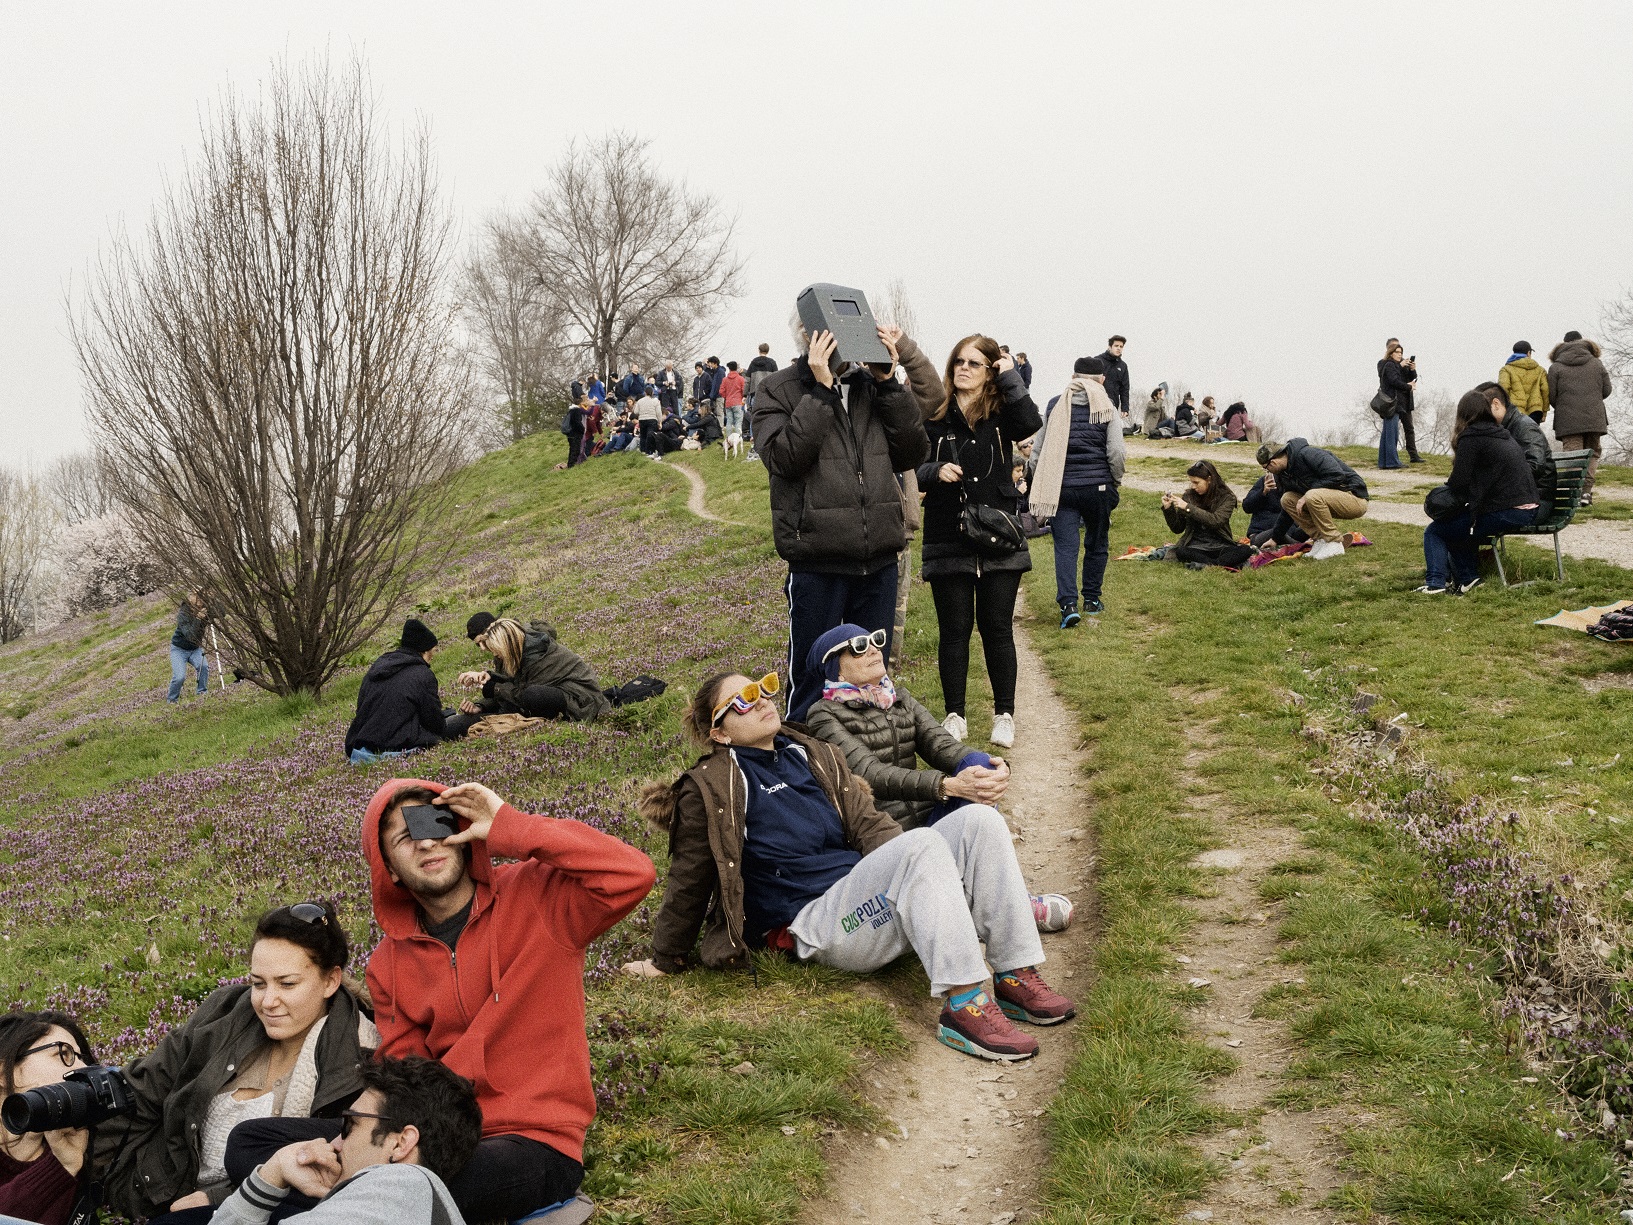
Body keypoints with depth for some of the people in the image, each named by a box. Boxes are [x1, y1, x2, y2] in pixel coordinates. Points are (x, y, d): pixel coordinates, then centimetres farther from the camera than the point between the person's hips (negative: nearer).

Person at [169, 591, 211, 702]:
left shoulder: (205, 610, -13)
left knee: (204, 666, -26)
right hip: (179, 649, -4)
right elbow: (190, 636, -34)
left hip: (195, 648, 4)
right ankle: (172, 700, 7)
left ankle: (202, 693, -8)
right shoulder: (183, 614, -27)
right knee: (180, 677, -19)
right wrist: (197, 619, -41)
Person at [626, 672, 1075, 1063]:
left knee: (978, 819, -15)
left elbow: (866, 823, 16)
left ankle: (1018, 977, -18)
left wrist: (913, 874, -1)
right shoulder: (710, 790, 0)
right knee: (924, 843, -31)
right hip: (815, 923, -7)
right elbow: (688, 881, 4)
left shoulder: (813, 755, 20)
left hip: (868, 897, 7)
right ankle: (964, 1005, -37)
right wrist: (664, 961, 10)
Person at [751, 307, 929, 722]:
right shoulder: (779, 389, -3)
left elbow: (913, 454, 2)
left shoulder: (873, 386, 9)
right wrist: (821, 389, -19)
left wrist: (888, 383, -6)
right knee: (811, 680, 5)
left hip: (879, 559, 4)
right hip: (818, 562, -4)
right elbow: (784, 457, -18)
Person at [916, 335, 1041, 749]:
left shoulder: (1001, 412, 0)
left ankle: (1004, 715, 18)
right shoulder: (934, 415, 1)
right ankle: (955, 716, 18)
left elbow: (1031, 423, -23)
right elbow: (915, 473, 3)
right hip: (948, 540, 1)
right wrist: (935, 471, -18)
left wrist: (1010, 376, -16)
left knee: (997, 629, 6)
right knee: (953, 630, 7)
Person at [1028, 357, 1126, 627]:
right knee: (1096, 543, 16)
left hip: (1061, 487, 0)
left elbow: (1038, 448, 7)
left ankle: (1068, 603, -16)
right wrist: (1116, 480, 7)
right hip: (1098, 486, 0)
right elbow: (1116, 451, -8)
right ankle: (1092, 599, 26)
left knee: (1065, 546, -1)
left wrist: (1039, 484, 16)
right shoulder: (1106, 407, -2)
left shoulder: (1055, 405, 4)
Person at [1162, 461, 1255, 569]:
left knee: (1246, 550, -30)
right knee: (1180, 552, -35)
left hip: (1220, 546, -1)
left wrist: (1188, 507, -22)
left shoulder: (1227, 497, -3)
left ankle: (1207, 565, -37)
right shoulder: (1189, 496, 4)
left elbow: (1216, 521, -20)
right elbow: (1177, 528, 9)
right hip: (1196, 547, 1)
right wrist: (1168, 508, -7)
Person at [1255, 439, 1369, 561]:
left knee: (1313, 496, -34)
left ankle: (1335, 544, -18)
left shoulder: (1308, 454, -19)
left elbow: (1337, 476, -27)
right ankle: (1321, 539, -2)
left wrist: (1307, 496, -22)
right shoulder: (1285, 472, 7)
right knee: (1287, 499, -3)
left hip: (1355, 499, -9)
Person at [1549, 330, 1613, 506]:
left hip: (1568, 420, -2)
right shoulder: (1596, 363, 9)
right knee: (1592, 453, 13)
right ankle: (1586, 491, 2)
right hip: (1594, 418, 2)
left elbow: (1551, 396, -1)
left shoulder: (1556, 367, 2)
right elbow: (1607, 390, 10)